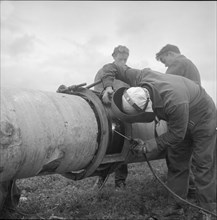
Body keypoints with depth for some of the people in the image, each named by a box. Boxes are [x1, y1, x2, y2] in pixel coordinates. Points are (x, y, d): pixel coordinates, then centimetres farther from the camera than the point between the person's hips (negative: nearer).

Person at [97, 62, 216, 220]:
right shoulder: (140, 77, -27)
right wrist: (108, 86, -28)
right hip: (179, 121, 7)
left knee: (204, 165, -1)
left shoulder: (174, 102, -44)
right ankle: (176, 203, 20)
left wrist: (153, 145, -24)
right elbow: (111, 68, -13)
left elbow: (176, 134, -28)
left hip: (202, 119, -7)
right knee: (176, 163, 9)